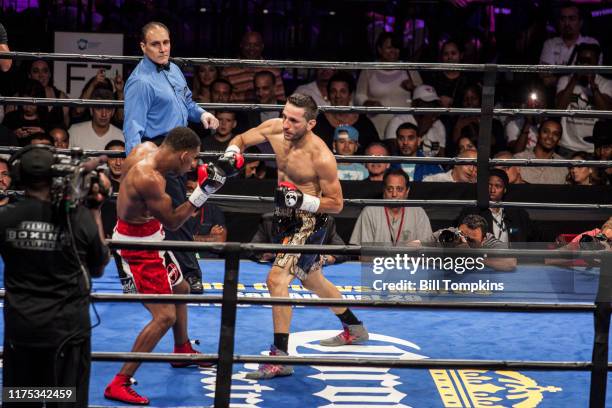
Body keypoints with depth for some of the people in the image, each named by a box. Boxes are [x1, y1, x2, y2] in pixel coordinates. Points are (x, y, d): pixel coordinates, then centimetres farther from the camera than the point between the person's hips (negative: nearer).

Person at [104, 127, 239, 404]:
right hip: (137, 248, -11)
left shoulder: (146, 148, -7)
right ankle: (118, 385, -8)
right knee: (165, 317, -13)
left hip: (149, 239, 11)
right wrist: (202, 192, -23)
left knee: (180, 289, 29)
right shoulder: (148, 179, -33)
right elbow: (172, 221, -23)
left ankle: (182, 352, 51)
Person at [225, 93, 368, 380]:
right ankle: (354, 330, 46)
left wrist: (302, 200, -31)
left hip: (309, 222, -8)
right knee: (312, 279, 24)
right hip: (287, 217, 8)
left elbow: (336, 204, -18)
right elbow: (241, 140, 5)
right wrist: (231, 154, -17)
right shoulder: (274, 129, -11)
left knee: (276, 279, -20)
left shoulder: (321, 157, -26)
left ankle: (280, 358, -13)